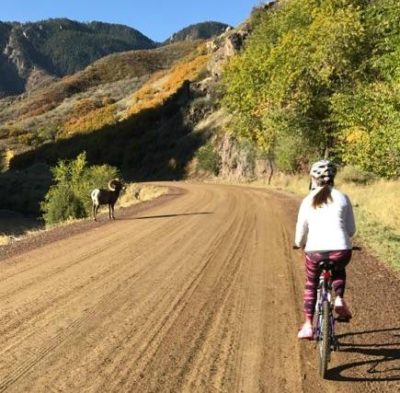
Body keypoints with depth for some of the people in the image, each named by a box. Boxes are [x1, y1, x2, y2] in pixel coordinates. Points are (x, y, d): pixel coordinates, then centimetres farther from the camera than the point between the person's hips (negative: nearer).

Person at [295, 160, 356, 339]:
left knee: (311, 285, 24)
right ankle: (339, 299, 12)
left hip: (315, 251, 0)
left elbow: (300, 232, 9)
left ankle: (307, 326, 24)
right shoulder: (342, 198, 7)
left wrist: (300, 244, 30)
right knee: (339, 270, 35)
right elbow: (351, 230, 10)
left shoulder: (307, 201, 7)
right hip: (341, 250, 0)